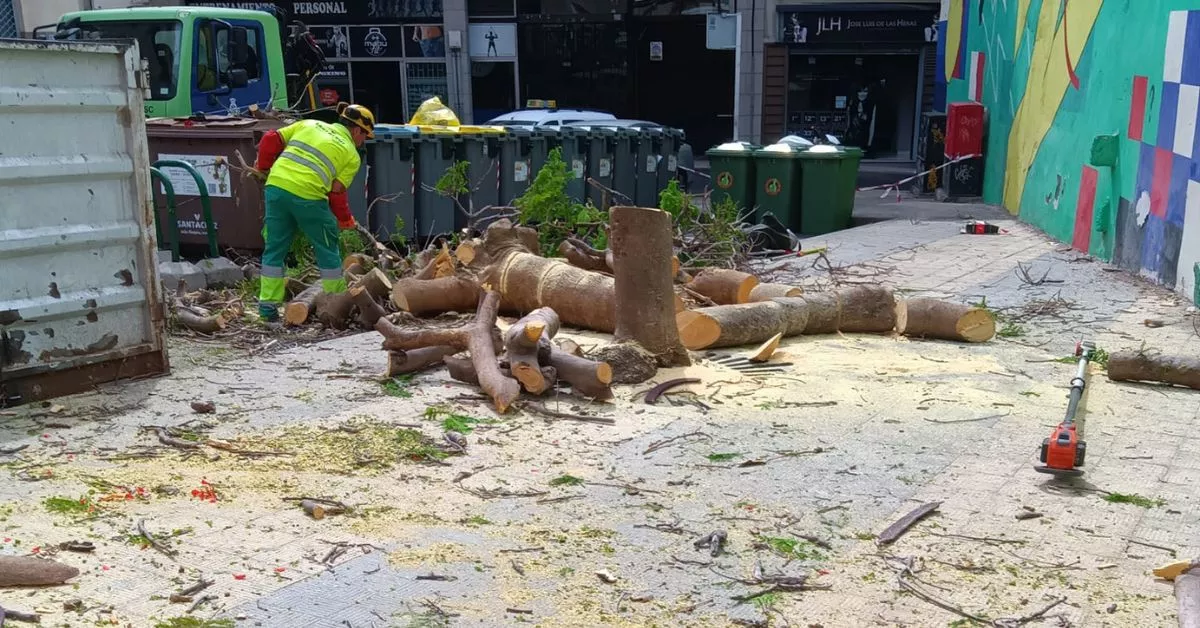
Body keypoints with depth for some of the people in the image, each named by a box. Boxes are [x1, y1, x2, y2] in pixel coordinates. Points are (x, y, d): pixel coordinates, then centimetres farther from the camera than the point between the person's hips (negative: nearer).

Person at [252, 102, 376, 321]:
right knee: (327, 249, 14)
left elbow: (272, 139, 16)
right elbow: (336, 191, 4)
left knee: (275, 247, 15)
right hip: (308, 195, -4)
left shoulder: (309, 125, 22)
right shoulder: (352, 155, 10)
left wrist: (263, 167, 30)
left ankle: (268, 304, 16)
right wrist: (345, 219, 20)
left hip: (276, 185, 4)